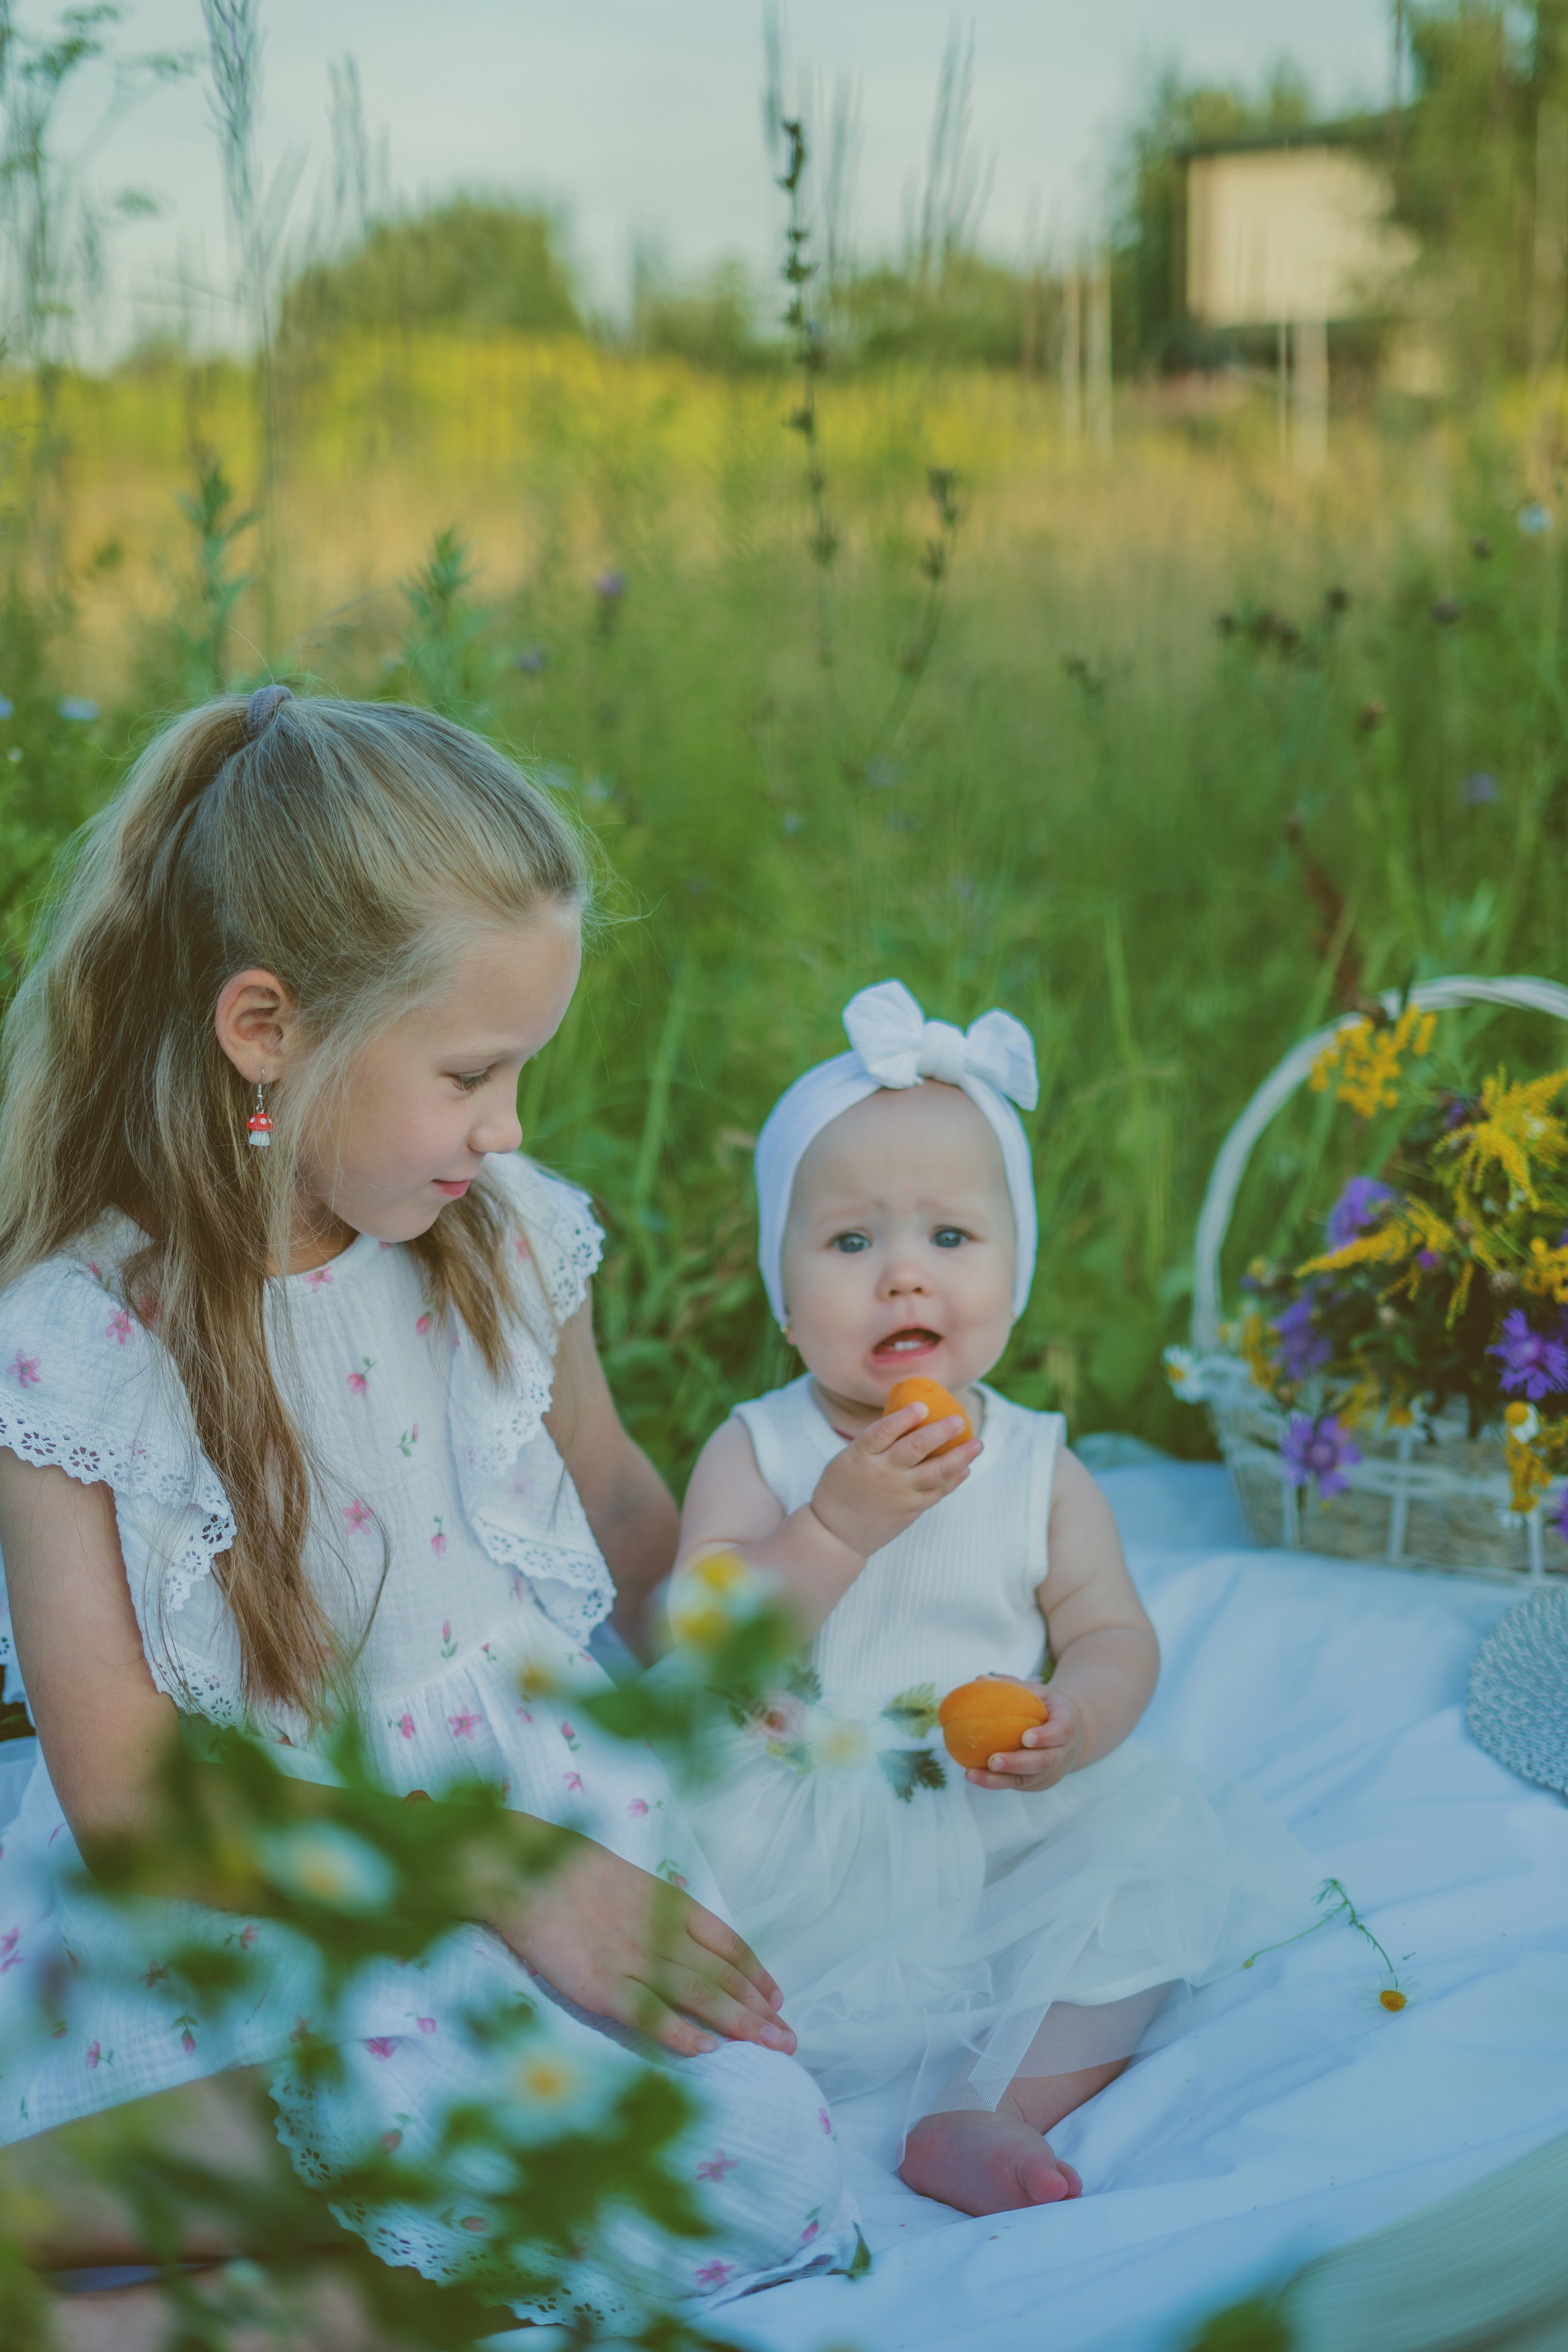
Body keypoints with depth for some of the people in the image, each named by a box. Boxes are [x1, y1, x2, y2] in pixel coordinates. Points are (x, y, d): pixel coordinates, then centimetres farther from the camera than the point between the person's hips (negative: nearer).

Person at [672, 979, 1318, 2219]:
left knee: (1156, 1867, -19)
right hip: (793, 1834, -2)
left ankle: (984, 2114, -23)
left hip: (1003, 1830, 2)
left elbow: (1115, 1634, 3)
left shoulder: (1039, 1468, 1)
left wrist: (1076, 1722, -21)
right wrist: (838, 1526, -26)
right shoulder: (754, 1453, -4)